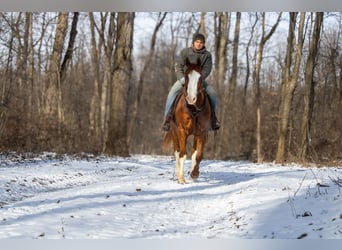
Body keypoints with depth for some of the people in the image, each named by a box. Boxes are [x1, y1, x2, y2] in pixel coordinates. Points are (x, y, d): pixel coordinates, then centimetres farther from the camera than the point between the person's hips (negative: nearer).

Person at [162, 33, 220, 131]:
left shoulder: (207, 55, 1)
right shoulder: (185, 52, -2)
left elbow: (207, 69, -7)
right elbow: (178, 66, -3)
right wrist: (182, 78, -18)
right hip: (184, 78, -1)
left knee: (213, 93, -19)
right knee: (172, 92, -28)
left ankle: (213, 116, 1)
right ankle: (167, 118, -24)